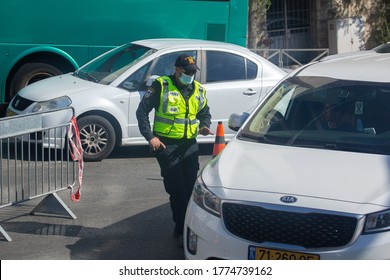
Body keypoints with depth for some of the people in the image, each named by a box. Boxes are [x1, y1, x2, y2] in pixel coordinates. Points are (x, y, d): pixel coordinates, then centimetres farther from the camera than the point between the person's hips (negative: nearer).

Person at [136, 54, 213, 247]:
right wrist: (150, 137, -11)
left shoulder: (198, 90, 10)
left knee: (192, 187, 4)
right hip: (166, 144, -5)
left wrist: (204, 126, 1)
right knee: (176, 189, -5)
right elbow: (142, 110, -5)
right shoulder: (161, 86, -7)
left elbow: (205, 113, 24)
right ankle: (182, 230, 1)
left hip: (190, 144, 5)